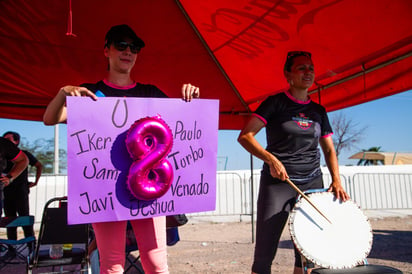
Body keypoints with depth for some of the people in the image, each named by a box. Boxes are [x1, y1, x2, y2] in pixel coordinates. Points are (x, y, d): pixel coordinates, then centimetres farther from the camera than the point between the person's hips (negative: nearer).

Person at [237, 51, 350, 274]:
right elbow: (245, 136, -10)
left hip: (312, 183, 5)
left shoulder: (318, 111, 13)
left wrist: (336, 180, 1)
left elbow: (329, 149, 16)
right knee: (265, 252, -4)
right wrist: (271, 159, -23)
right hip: (277, 182, -5)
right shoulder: (275, 103, -2)